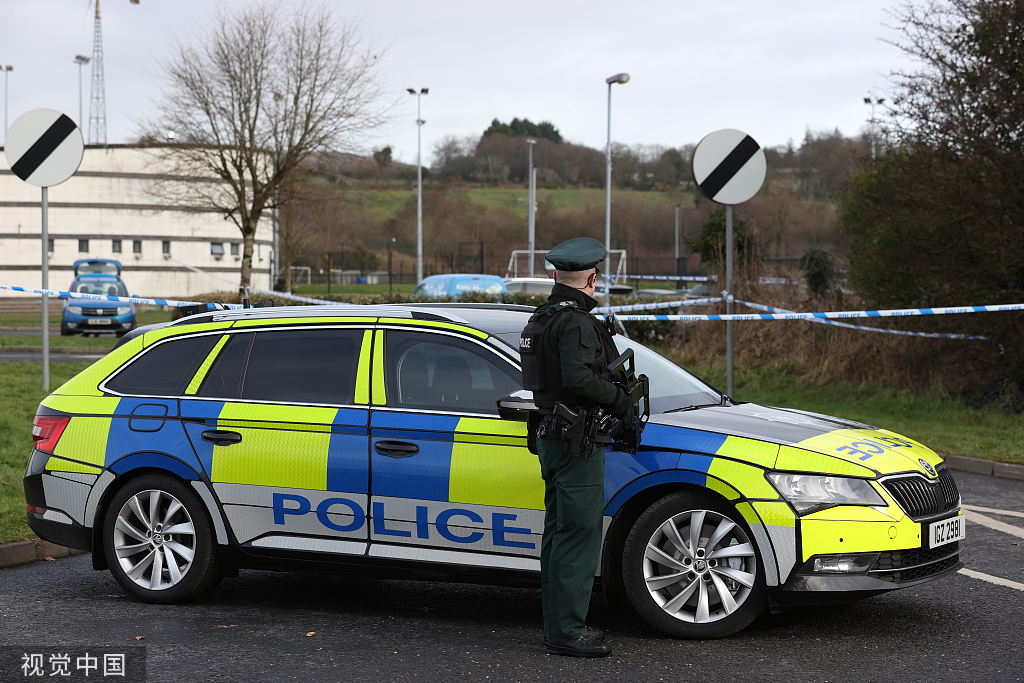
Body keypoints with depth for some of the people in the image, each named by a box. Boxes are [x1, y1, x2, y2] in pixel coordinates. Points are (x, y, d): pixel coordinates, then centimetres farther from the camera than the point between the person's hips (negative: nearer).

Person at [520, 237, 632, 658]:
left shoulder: (539, 319, 14)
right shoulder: (575, 322, -17)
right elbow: (579, 379, -30)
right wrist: (621, 402, -15)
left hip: (550, 437, 10)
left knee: (559, 534, 14)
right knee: (578, 536, -7)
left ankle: (559, 626, 21)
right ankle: (567, 632, -6)